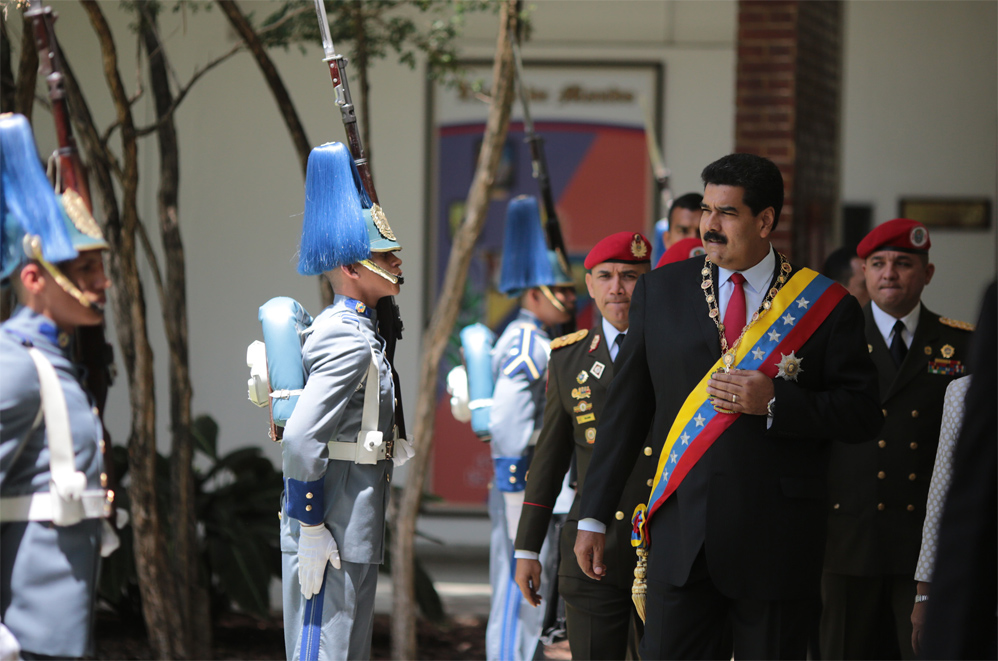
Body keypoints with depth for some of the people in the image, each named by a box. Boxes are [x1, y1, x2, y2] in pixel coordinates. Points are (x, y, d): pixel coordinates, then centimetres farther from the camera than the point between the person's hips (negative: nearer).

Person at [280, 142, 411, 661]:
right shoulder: (349, 340, -17)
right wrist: (311, 529, -21)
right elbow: (301, 438, -25)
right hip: (331, 537, -10)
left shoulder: (348, 327, 15)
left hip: (352, 537, 10)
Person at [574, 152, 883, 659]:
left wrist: (775, 403, -15)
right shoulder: (659, 291, 8)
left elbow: (863, 414, 1)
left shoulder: (825, 306, 0)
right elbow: (626, 409, 11)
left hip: (775, 539, -2)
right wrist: (594, 516, 9)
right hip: (680, 533, 2)